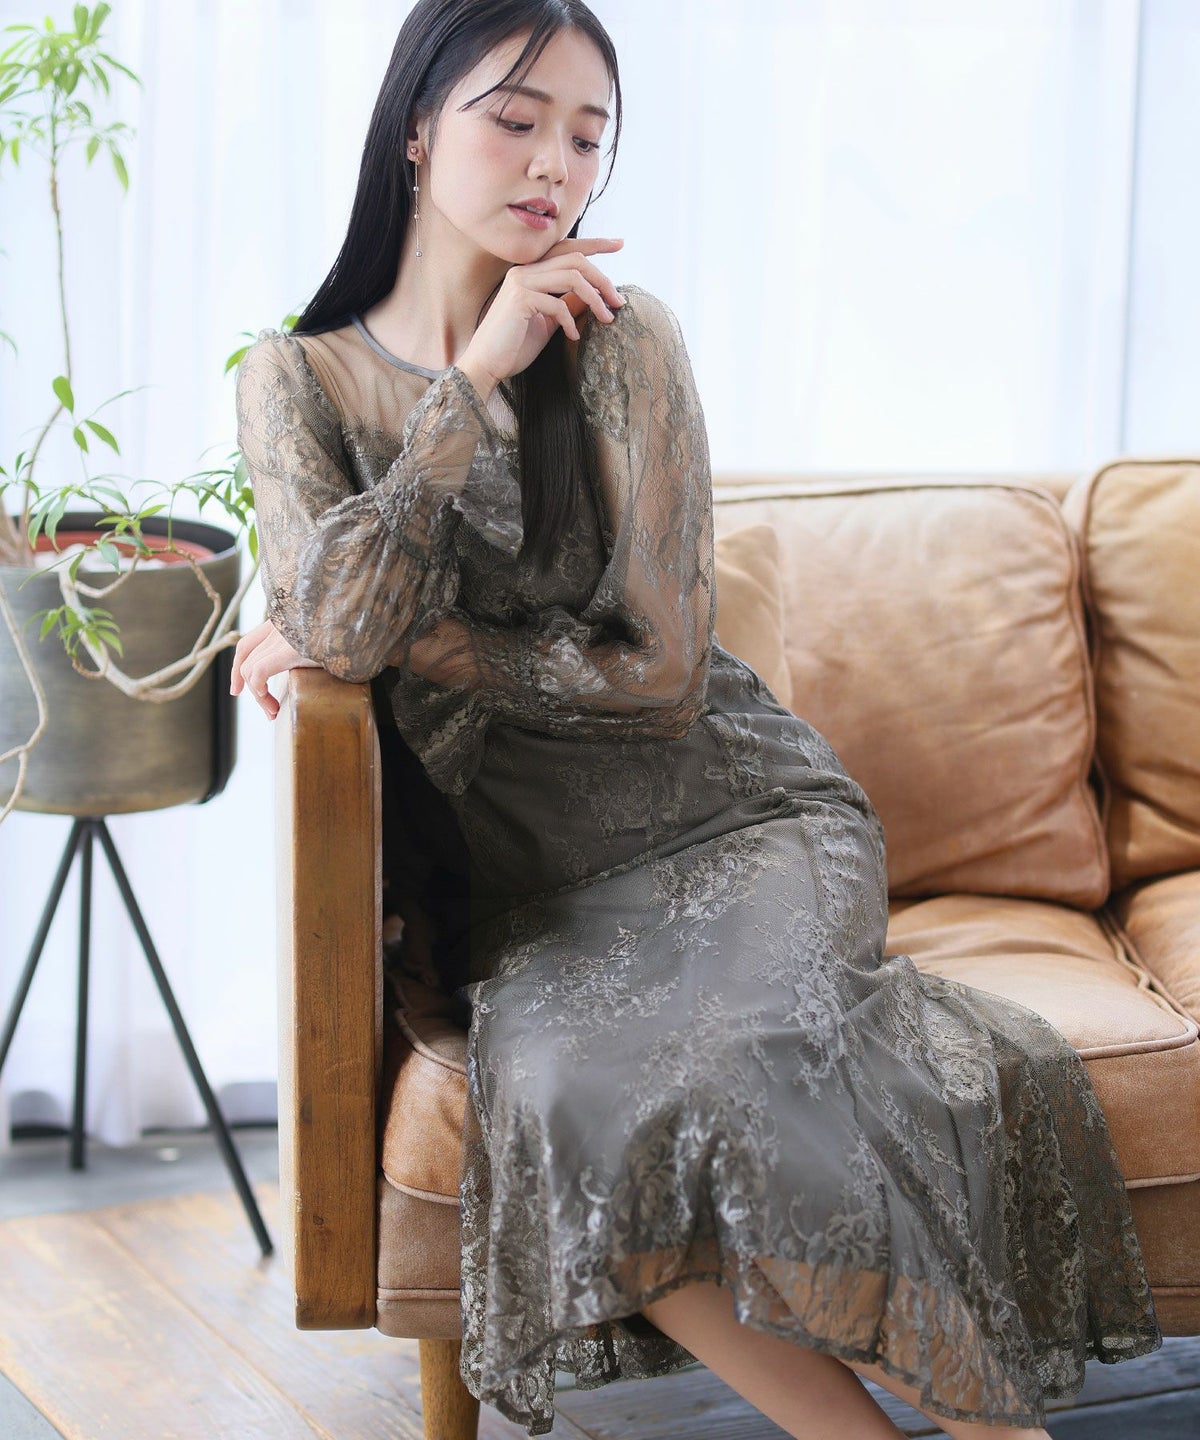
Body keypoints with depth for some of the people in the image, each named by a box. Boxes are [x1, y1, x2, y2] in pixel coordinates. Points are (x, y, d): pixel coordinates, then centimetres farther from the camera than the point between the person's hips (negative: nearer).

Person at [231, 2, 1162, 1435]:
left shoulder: (618, 340, -1)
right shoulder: (297, 378, 5)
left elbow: (662, 672, -6)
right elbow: (340, 626, -13)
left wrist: (416, 639, -8)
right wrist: (478, 380, -10)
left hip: (730, 806, -1)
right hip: (539, 870, 1)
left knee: (766, 1048, -33)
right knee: (573, 1099, -32)